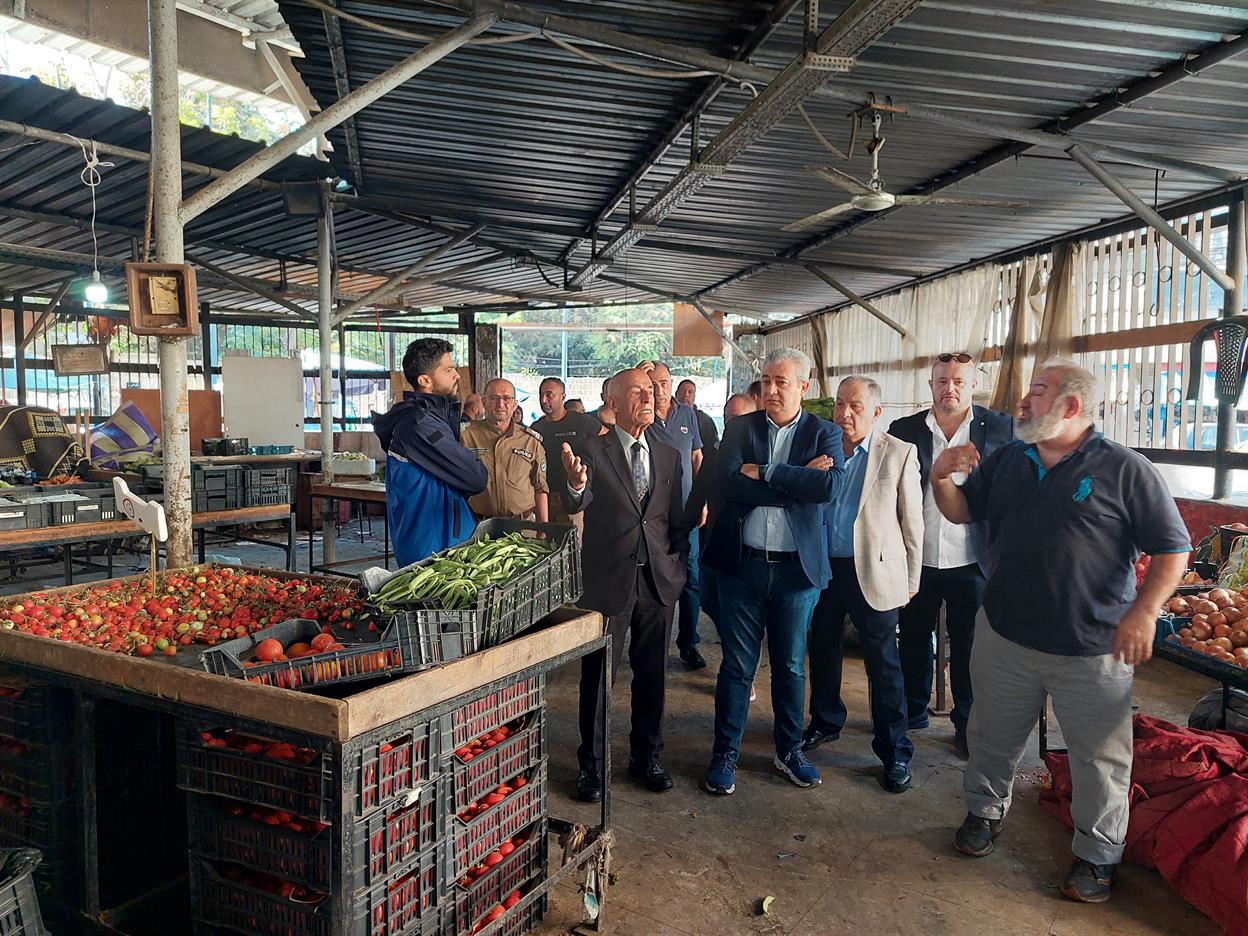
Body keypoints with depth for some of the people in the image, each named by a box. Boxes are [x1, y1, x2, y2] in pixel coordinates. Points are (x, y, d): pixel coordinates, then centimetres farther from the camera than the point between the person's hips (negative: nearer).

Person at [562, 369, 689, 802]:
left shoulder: (668, 456, 9)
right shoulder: (592, 451, -6)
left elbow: (676, 519, 13)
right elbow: (577, 506, -21)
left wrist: (677, 563, 3)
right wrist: (576, 485, -43)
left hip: (658, 581, 4)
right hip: (608, 580, -4)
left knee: (652, 674, 14)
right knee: (598, 676, 5)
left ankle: (646, 757, 32)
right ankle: (591, 763, 22)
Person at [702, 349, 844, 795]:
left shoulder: (824, 433, 2)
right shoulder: (740, 428, 3)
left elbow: (830, 485, -18)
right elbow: (729, 484, -14)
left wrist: (764, 473, -17)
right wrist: (797, 481, -17)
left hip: (797, 568, 0)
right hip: (742, 564, 0)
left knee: (791, 667, 14)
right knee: (737, 665, 8)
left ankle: (789, 750, 33)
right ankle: (725, 753, 23)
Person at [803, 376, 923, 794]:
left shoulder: (900, 454, -5)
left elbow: (912, 521, -1)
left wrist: (911, 579, 1)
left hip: (873, 572, -3)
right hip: (824, 568, 4)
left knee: (884, 665, 4)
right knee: (823, 652, 17)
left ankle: (895, 752, 18)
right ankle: (826, 722, 38)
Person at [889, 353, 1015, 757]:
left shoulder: (1000, 428, -2)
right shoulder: (904, 430, 2)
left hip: (971, 561, -2)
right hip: (918, 559, 2)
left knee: (969, 647, 9)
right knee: (913, 640, 16)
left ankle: (968, 726, 26)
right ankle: (913, 713, 34)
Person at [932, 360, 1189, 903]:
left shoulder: (1125, 470, -9)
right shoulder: (1006, 461, 6)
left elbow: (1173, 549, -8)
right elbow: (961, 512, 12)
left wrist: (1145, 610, -20)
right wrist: (941, 478, -8)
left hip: (1093, 651, -4)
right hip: (1004, 636, 4)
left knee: (1101, 757, 11)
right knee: (992, 737, 19)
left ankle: (1098, 855, 30)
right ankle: (985, 811, 42)